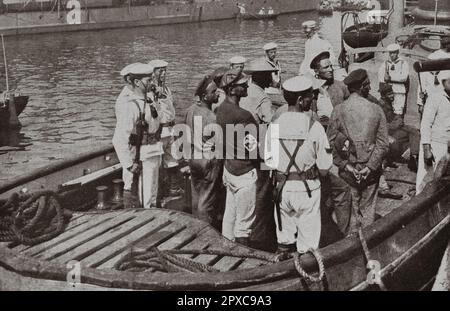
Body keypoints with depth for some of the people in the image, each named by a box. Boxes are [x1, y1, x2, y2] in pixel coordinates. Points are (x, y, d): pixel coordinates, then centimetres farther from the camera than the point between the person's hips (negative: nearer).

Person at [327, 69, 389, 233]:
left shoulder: (338, 110, -5)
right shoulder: (376, 110, -4)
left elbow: (331, 142, -8)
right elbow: (383, 144, -6)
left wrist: (344, 164, -6)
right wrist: (371, 166, -6)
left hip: (347, 170, 0)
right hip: (370, 172, 0)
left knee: (348, 209, 9)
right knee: (367, 210, 14)